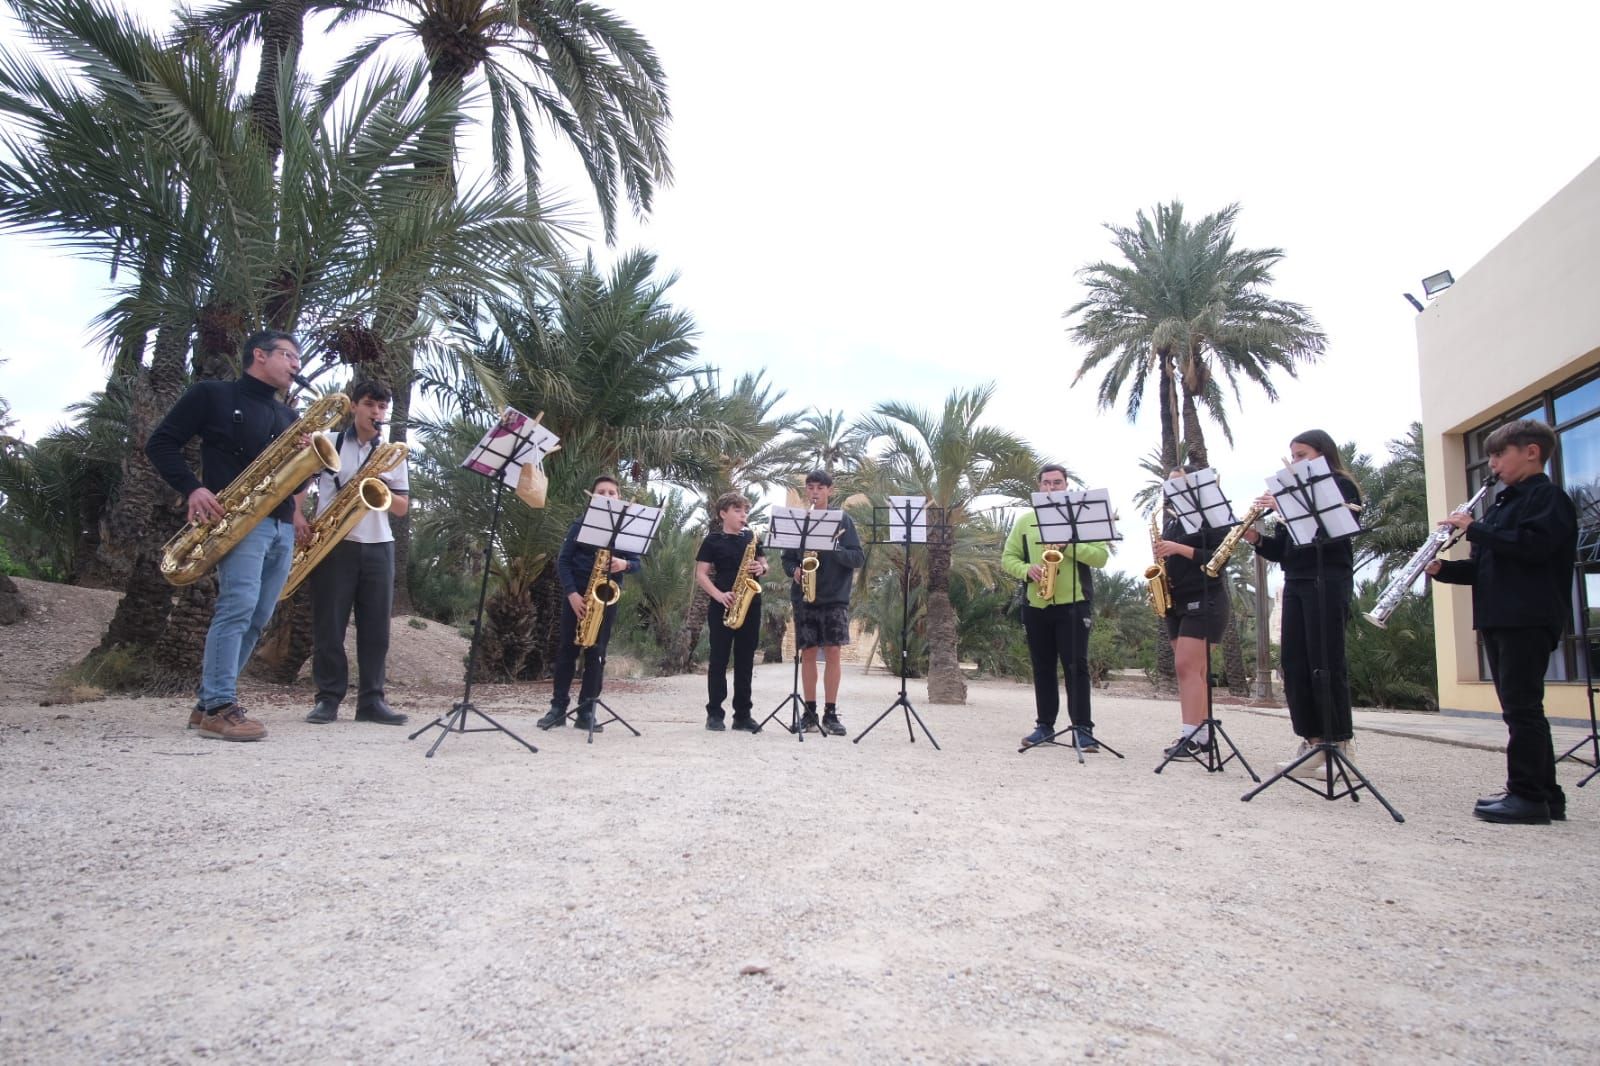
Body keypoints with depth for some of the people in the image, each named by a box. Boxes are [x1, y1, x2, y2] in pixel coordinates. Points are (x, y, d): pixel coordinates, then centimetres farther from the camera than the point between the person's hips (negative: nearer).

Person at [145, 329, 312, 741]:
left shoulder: (288, 416, 23)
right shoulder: (212, 394, 5)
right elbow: (160, 442, 1)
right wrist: (192, 489, -13)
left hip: (282, 526, 7)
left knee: (257, 618, 5)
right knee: (238, 606, -20)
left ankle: (208, 702, 13)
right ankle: (220, 707, -17)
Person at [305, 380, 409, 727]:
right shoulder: (328, 443, 7)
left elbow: (402, 507, 12)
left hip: (378, 546, 2)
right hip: (333, 544, -2)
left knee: (376, 625, 1)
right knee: (329, 624, 0)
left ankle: (371, 700, 6)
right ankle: (328, 698, 8)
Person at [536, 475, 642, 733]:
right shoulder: (581, 523, 2)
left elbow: (636, 562, 6)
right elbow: (563, 560, -2)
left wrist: (624, 564, -19)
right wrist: (571, 592, -14)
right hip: (577, 593, -1)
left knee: (597, 651, 0)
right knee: (568, 648, 1)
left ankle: (586, 711, 4)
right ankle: (558, 707, 6)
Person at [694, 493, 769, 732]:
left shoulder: (751, 537, 11)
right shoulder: (713, 540, -1)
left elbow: (763, 564, 18)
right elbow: (700, 574, -4)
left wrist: (761, 568, -6)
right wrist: (719, 595, -18)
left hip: (750, 604, 4)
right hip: (722, 606, -4)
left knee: (745, 659, 6)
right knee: (719, 659, 0)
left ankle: (743, 714, 12)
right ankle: (714, 713, 7)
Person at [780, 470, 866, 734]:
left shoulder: (842, 521, 4)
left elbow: (859, 558, -1)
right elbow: (787, 558, 14)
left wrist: (832, 549, -17)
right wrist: (794, 571, -8)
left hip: (835, 596, -2)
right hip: (804, 597, 2)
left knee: (833, 652, -4)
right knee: (808, 653, 3)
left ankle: (830, 713, 4)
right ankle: (810, 712, 11)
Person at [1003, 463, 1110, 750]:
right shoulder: (1025, 520, 11)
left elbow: (1101, 555, -5)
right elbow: (1007, 558, 9)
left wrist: (1067, 544, -18)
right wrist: (1027, 570, -11)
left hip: (1073, 604, -3)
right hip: (1035, 605, 3)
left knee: (1076, 666, -5)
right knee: (1042, 668, 9)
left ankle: (1083, 729, -2)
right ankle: (1044, 725, 17)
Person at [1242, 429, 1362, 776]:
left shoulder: (1341, 486, 0)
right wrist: (1257, 539, -3)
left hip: (1328, 581, -7)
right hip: (1296, 583, 7)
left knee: (1326, 663, -7)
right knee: (1294, 663, 3)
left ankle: (1339, 747, -1)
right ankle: (1312, 743, 10)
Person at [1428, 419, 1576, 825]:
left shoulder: (1548, 497, -4)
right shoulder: (1501, 504, 23)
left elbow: (1534, 545, -22)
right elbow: (1485, 565, 22)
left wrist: (1474, 529, -17)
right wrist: (1443, 568, 6)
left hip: (1529, 619, -9)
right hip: (1499, 619, 9)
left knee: (1521, 707, -9)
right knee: (1521, 708, 11)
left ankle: (1527, 795, -5)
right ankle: (1545, 794, 17)